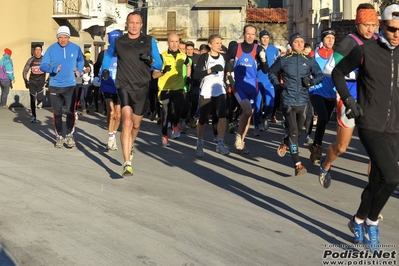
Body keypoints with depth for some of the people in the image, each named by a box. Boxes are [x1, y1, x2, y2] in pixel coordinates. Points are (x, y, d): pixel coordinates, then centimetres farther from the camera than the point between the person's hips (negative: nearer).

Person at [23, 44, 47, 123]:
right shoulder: (31, 60, 0)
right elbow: (25, 71, 6)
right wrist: (26, 81, -2)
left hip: (41, 82, -1)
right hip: (32, 82, 1)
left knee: (39, 98, -13)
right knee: (32, 100, 2)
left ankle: (39, 102, 26)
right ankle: (33, 116, 14)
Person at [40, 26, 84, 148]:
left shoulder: (76, 48, 0)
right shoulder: (51, 49, -3)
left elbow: (81, 61, 19)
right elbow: (42, 65, -6)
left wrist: (79, 70, 1)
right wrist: (53, 69, -24)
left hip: (70, 85, 0)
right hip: (54, 86, 0)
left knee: (71, 112, -2)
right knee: (57, 113, 7)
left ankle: (69, 135, 14)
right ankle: (59, 136, 20)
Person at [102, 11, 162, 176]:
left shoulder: (149, 41, 2)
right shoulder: (118, 42, 3)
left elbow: (159, 65, 4)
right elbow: (108, 55, 24)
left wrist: (151, 60, -17)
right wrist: (105, 69, 7)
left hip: (142, 88, 2)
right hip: (124, 86, -2)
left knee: (136, 124, 17)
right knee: (127, 123, -19)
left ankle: (129, 147, 48)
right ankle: (127, 163, -22)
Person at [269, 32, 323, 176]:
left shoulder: (309, 60, 3)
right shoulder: (283, 60, 0)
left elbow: (320, 75, 4)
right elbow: (272, 72, 13)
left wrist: (312, 80, -16)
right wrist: (277, 85, -1)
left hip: (303, 101, 3)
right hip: (288, 100, -3)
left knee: (297, 130, 17)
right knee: (293, 132, -11)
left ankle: (284, 144, 50)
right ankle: (297, 164, -9)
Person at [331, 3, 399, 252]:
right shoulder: (365, 51, -6)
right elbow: (338, 73, 6)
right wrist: (348, 100, -4)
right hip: (371, 126, -5)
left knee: (378, 180, 11)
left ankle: (358, 221, 32)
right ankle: (372, 222, 3)